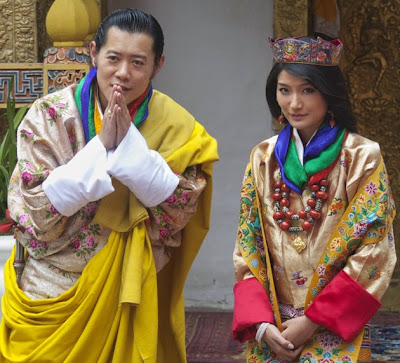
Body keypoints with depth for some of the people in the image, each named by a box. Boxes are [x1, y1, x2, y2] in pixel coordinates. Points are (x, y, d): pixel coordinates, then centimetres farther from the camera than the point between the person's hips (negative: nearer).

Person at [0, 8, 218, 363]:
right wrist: (102, 146, -22)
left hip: (131, 300, 1)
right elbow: (33, 213, -15)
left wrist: (129, 142, -22)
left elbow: (179, 213, -13)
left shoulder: (174, 126, -6)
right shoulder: (49, 115, -10)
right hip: (55, 296, -1)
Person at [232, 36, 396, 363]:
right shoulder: (263, 158, 3)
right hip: (269, 330, 3)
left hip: (336, 332, -3)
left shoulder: (362, 157, -8)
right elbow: (248, 249, 4)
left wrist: (312, 321, -13)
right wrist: (261, 324, -8)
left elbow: (374, 254, -11)